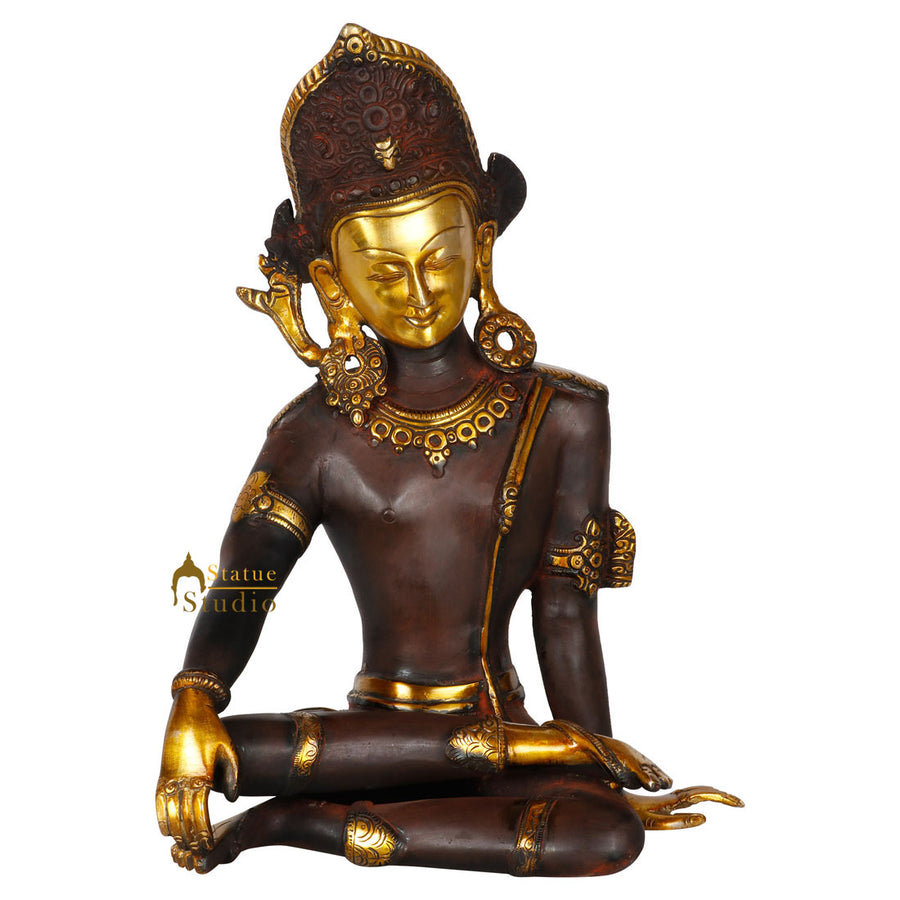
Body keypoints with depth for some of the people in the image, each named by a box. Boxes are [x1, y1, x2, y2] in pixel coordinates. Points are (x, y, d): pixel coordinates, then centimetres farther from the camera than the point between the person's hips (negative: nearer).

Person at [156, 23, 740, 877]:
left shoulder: (561, 419, 1)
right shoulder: (317, 436, 1)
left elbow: (565, 613, 1)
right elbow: (240, 588, -8)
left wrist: (606, 772, -1)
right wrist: (192, 714, -27)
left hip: (501, 709, 1)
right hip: (369, 725, -1)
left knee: (608, 832, -31)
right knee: (223, 749, -30)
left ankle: (304, 820, -18)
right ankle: (513, 743, -21)